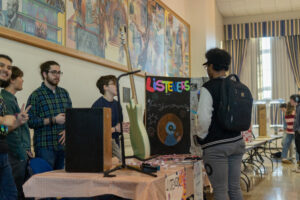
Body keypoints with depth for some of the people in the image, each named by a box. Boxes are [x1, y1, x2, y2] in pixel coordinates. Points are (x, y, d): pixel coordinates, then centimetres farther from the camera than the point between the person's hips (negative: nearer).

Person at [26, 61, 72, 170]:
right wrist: (53, 120, -16)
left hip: (63, 144, 5)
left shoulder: (64, 93, 14)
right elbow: (30, 121, -12)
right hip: (45, 147, -5)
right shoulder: (36, 95, -4)